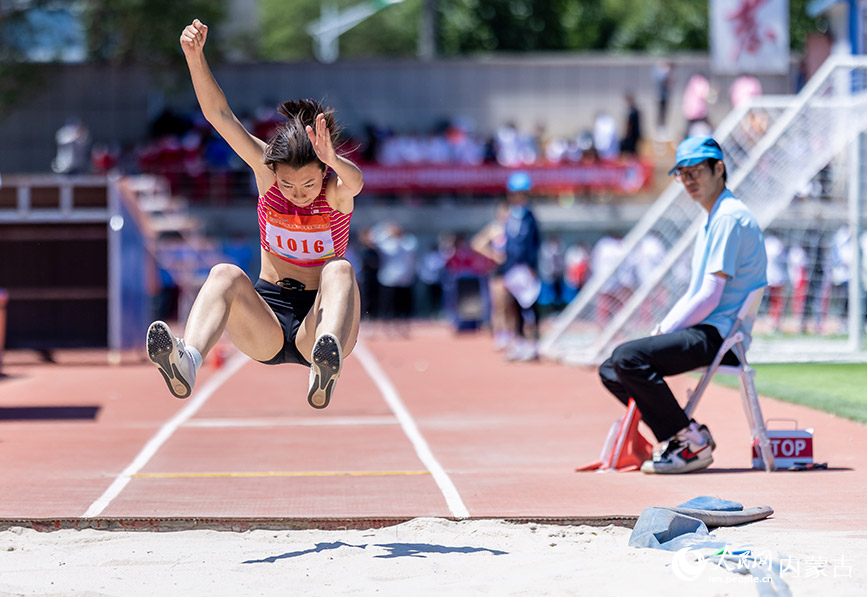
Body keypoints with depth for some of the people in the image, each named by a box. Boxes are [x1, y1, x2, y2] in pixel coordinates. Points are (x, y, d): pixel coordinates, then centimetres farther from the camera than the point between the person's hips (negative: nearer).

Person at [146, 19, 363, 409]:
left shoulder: (337, 190, -8)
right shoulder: (266, 170, -2)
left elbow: (354, 182, -34)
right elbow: (219, 115, -11)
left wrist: (332, 160, -56)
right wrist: (195, 56, -24)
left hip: (317, 320, -2)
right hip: (265, 324, 2)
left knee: (340, 271, -33)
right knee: (225, 274, -29)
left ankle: (325, 366, -61)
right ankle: (186, 365, -56)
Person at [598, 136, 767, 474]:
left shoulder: (730, 216, -13)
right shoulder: (711, 221, 21)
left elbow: (709, 298, -19)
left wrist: (665, 332, -12)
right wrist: (661, 330, 8)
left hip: (719, 335, -11)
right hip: (704, 334, 11)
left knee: (628, 356, -26)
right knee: (611, 371, 9)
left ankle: (691, 442, -17)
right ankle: (682, 436, 3)